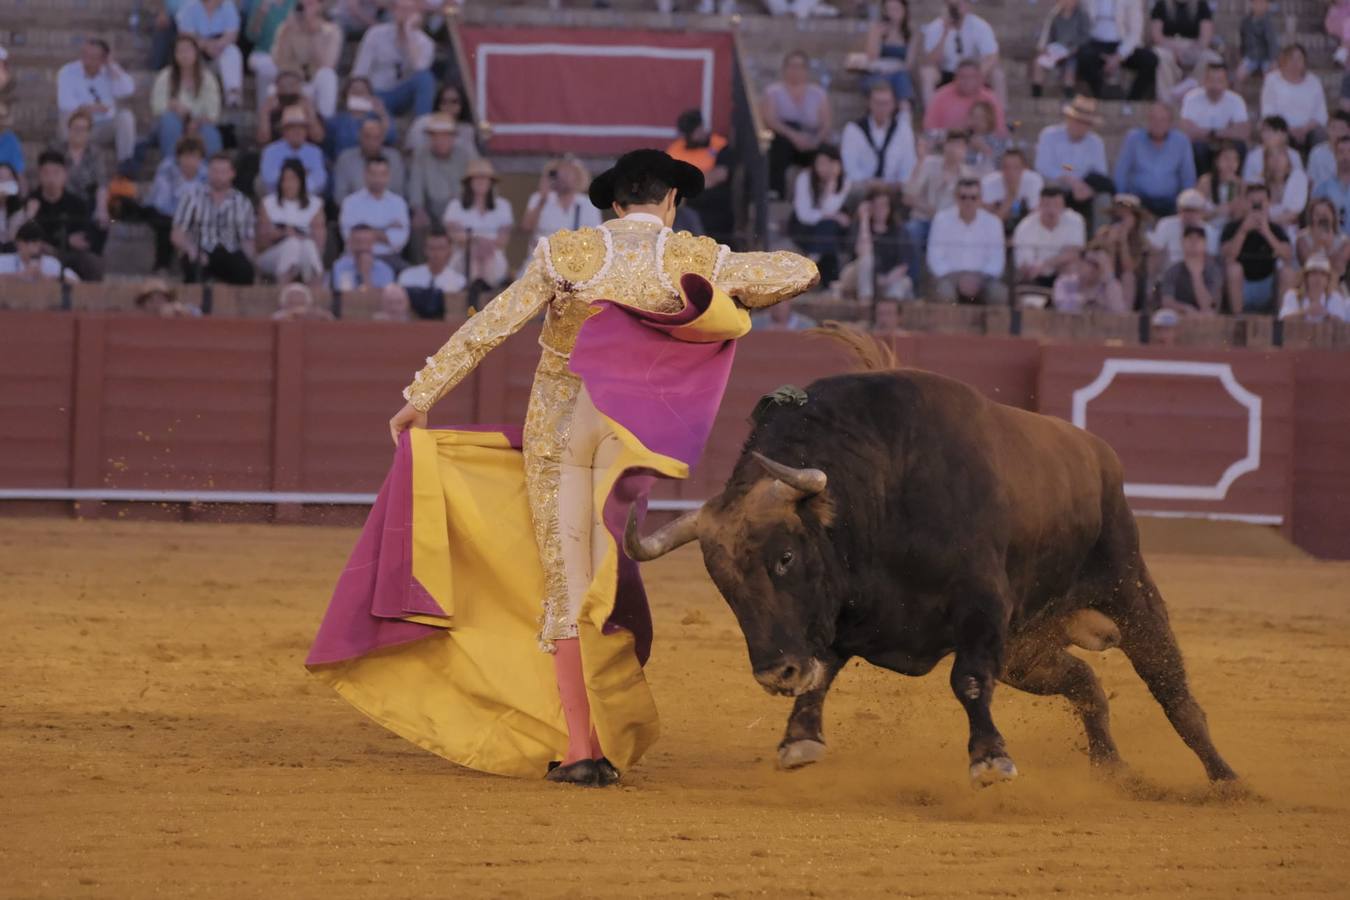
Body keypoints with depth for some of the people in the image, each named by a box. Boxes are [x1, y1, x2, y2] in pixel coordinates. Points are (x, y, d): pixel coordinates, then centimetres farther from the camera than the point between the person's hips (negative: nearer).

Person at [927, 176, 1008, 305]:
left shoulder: (992, 222, 4)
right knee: (944, 293, -36)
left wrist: (978, 279, -17)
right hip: (951, 277, -1)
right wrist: (958, 280, -15)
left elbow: (996, 260, 1)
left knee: (999, 294, -32)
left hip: (982, 278, 1)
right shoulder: (942, 219, 1)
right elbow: (935, 258, -1)